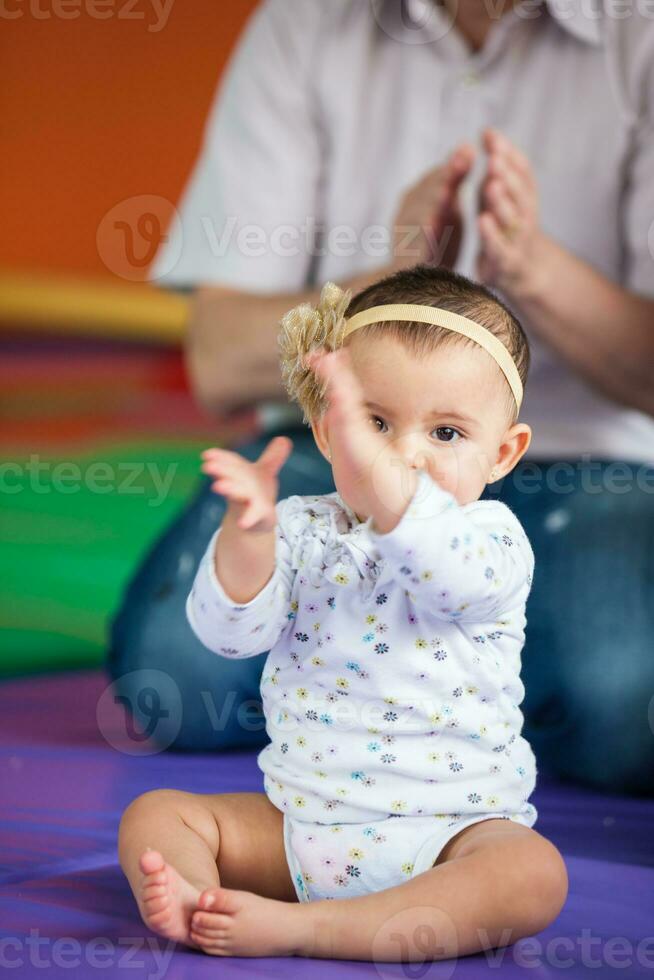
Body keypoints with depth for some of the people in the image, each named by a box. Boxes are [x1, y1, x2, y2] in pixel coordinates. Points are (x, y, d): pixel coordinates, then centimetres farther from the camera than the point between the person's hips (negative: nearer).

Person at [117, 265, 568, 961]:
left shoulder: (491, 535, -7)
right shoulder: (301, 531, 3)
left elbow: (457, 576, -32)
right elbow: (230, 632, -11)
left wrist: (375, 467, -46)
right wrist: (246, 533, -31)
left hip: (447, 829, -3)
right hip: (297, 820, 4)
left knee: (535, 876, -32)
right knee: (153, 815, -6)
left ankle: (293, 927, -37)